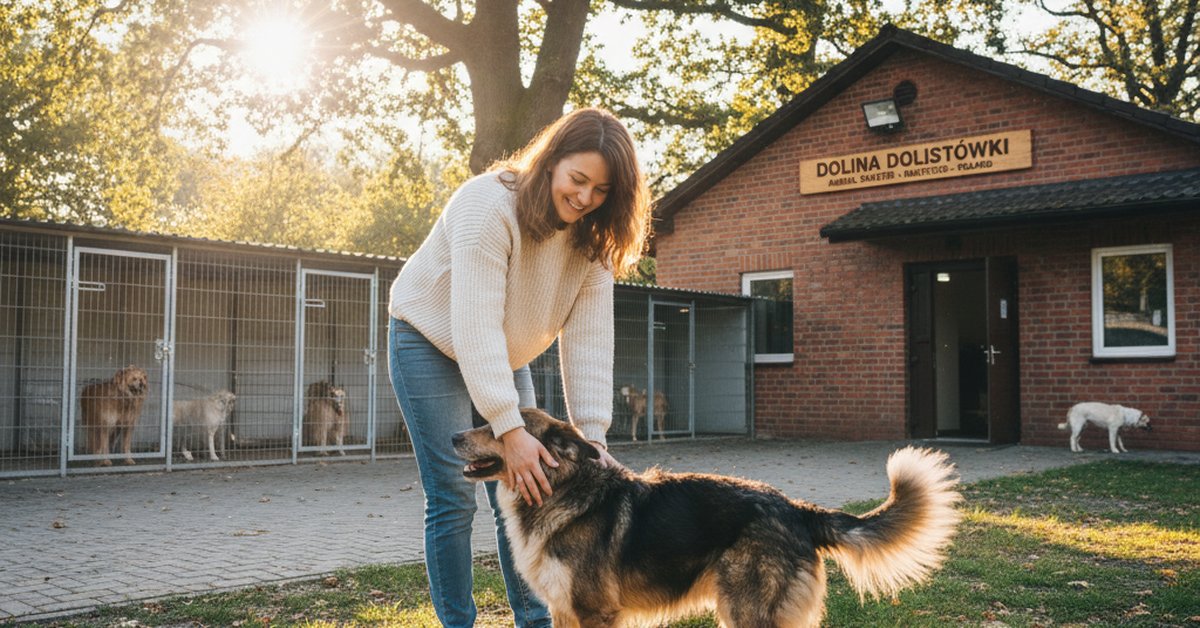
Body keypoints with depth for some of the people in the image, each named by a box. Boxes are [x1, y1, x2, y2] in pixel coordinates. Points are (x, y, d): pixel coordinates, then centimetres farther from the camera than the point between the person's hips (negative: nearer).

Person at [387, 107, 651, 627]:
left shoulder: (592, 237, -12)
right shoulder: (489, 206, -31)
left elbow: (587, 337, -16)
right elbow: (475, 324, -37)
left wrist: (593, 433, -23)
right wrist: (509, 429, -41)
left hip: (504, 358, 6)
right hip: (433, 342, -5)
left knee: (523, 492, 2)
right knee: (452, 500, -8)